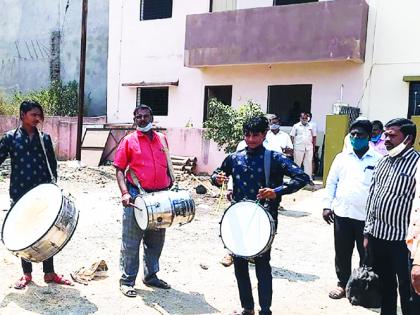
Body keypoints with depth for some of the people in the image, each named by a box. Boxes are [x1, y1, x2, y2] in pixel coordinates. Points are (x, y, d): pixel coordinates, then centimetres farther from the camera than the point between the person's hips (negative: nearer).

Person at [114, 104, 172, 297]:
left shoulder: (162, 139, 10)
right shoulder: (129, 141, -2)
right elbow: (119, 170, -5)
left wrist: (172, 188, 12)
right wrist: (125, 193, -19)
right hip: (137, 196, -5)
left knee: (156, 240, 16)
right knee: (131, 242, 2)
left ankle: (151, 276, 32)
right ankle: (127, 281, 14)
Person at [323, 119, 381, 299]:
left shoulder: (378, 160, -3)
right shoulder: (341, 157, 5)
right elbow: (331, 182, 8)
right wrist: (327, 206, 3)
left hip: (367, 216, -2)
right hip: (341, 213, 2)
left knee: (366, 254, 9)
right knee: (342, 253, 13)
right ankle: (343, 284, 30)